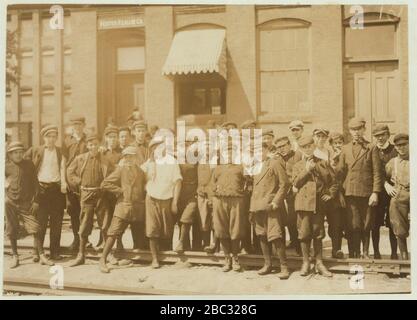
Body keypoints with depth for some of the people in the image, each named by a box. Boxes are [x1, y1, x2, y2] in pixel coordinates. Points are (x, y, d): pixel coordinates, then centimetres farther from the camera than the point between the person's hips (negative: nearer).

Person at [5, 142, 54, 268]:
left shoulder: (29, 164, 3)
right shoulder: (6, 166, 1)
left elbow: (35, 183, 5)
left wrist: (35, 200, 0)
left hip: (27, 203, 0)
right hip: (11, 202, 0)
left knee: (35, 229, -6)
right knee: (12, 232, 8)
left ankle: (41, 255, 1)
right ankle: (15, 256, 22)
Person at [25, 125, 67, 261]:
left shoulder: (60, 152, 12)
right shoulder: (35, 151, 8)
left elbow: (63, 168, 3)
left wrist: (63, 183, -13)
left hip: (57, 188, 1)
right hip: (41, 188, -1)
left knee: (56, 223, 4)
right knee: (40, 222, 0)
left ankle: (55, 252, 11)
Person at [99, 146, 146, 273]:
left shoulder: (140, 171, 14)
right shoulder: (121, 169, 0)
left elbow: (144, 186, 25)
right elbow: (104, 184, -6)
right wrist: (120, 190, -10)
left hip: (138, 206, 5)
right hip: (124, 205, -5)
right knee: (114, 233, -9)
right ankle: (103, 259, -3)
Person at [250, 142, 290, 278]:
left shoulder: (276, 163, -4)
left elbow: (285, 184, -8)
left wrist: (276, 201, -14)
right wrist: (252, 207, 12)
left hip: (271, 207, -7)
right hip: (258, 206, 7)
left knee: (276, 237, -10)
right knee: (262, 236, 11)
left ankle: (284, 267, 0)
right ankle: (267, 264, 22)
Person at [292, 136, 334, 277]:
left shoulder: (323, 163, 11)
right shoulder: (298, 166, 10)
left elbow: (333, 182, 14)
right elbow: (295, 183, -3)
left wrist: (330, 195, 0)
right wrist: (307, 170, -8)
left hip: (319, 204, 1)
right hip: (304, 203, -1)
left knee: (318, 234, 7)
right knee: (305, 234, -1)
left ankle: (319, 263, 17)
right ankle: (306, 263, 12)